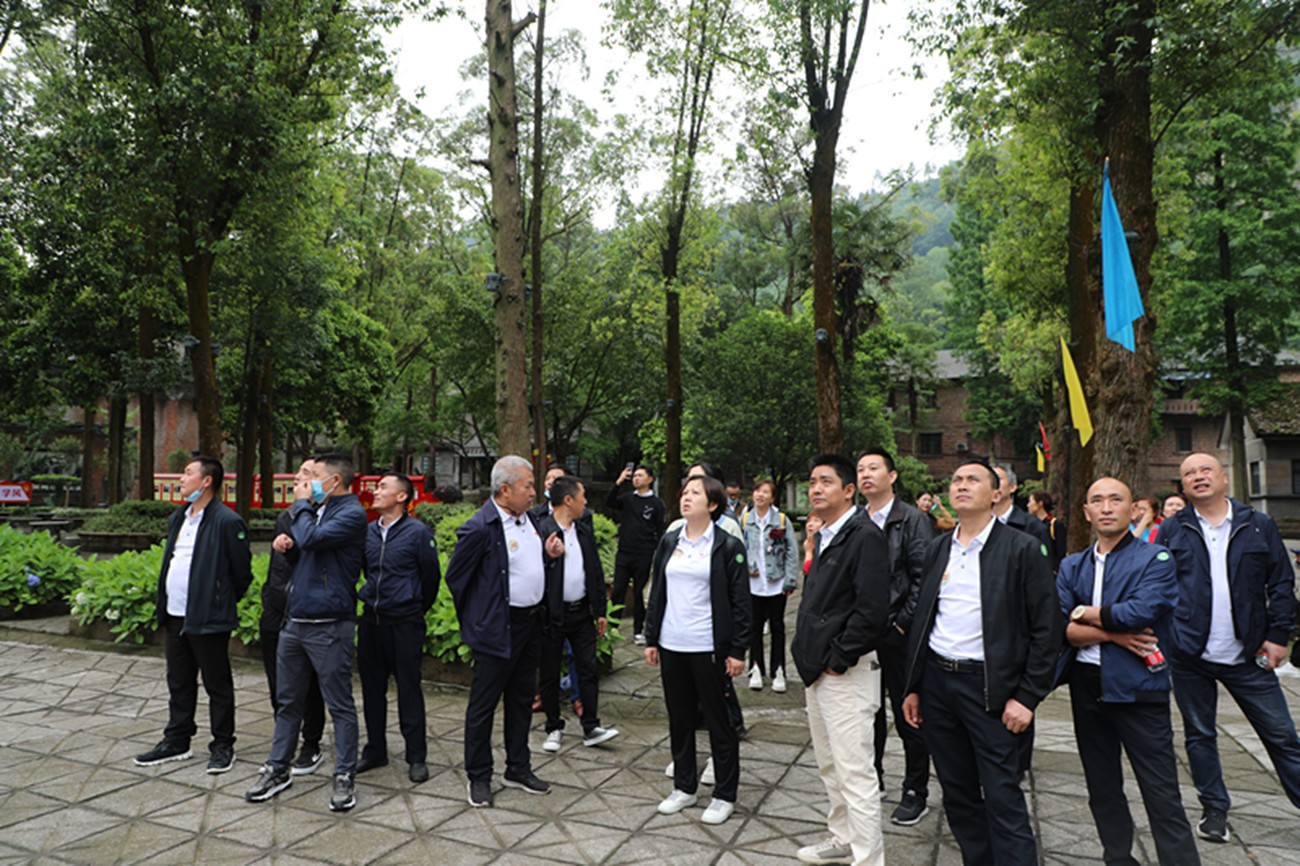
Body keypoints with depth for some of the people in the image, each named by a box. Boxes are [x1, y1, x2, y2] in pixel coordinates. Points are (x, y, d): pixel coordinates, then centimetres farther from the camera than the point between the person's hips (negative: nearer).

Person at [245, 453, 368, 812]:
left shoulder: (351, 513, -12)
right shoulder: (317, 509, 13)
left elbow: (310, 539, -24)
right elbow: (299, 544, 23)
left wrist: (302, 503, -8)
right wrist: (285, 541, 1)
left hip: (329, 627, -8)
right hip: (295, 621, 8)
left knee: (340, 705, 3)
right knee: (288, 701, 17)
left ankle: (344, 776, 13)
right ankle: (278, 769, 30)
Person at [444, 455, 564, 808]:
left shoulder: (528, 518, 5)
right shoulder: (480, 528, -19)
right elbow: (455, 576, -10)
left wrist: (548, 552, -1)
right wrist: (474, 617, -2)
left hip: (530, 623, 8)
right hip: (498, 629, -8)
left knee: (521, 700, 18)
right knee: (483, 705, 7)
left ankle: (518, 769, 32)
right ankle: (478, 777, 22)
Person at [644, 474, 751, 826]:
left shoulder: (728, 546, -7)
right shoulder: (669, 542, 7)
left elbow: (740, 602, -7)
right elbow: (657, 592, 12)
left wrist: (738, 651, -10)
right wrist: (651, 638, 10)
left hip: (709, 648, -5)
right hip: (672, 645, 5)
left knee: (718, 720, 6)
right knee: (679, 718, 15)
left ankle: (725, 795, 21)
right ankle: (684, 787, 31)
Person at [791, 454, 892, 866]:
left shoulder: (865, 536, -16)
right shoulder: (825, 537, 13)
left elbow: (872, 610, -24)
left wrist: (838, 658, -17)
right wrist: (806, 651, 11)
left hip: (846, 673, -10)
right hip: (817, 670, 10)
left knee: (855, 772, -3)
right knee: (829, 766, 21)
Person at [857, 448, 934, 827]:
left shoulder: (913, 520, -7)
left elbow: (924, 578, -12)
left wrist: (904, 623, -14)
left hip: (898, 636, -5)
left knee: (909, 718, 8)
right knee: (868, 714, 16)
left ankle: (915, 793, 22)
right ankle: (871, 783, 32)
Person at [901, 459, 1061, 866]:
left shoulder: (1022, 550, -6)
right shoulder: (937, 549, 9)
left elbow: (1047, 629, -7)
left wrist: (1026, 696, -11)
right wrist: (913, 687, 11)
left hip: (989, 687, -5)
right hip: (936, 681, 5)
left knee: (1003, 799, 0)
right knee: (957, 792, 15)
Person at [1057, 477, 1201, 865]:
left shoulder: (1155, 559, -4)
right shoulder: (1072, 567, 8)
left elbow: (1143, 611, -21)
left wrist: (1085, 613, -9)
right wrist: (1112, 633, -16)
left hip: (1138, 688, -5)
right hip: (1086, 685, 5)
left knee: (1162, 795, -2)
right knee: (1102, 788, 17)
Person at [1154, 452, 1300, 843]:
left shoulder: (1259, 526, 2)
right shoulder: (1171, 531, 2)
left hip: (1248, 655, 0)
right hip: (1190, 654, 0)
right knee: (1199, 735, 11)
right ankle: (1214, 809, 26)